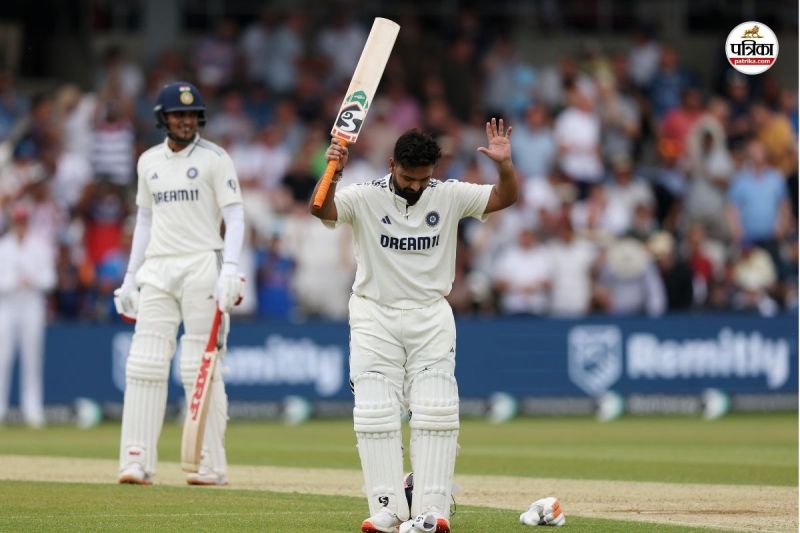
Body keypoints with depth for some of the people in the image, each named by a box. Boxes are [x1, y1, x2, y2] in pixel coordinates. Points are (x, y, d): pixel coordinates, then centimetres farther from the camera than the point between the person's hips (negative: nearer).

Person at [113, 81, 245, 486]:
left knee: (200, 365, -7)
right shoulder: (149, 161, 14)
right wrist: (130, 277, 16)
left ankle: (211, 464, -2)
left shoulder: (214, 159, -1)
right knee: (144, 362, -3)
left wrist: (229, 268, -19)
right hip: (157, 268, 5)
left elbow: (234, 216, -6)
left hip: (201, 266, -5)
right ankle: (137, 461, -3)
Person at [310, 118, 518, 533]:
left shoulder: (449, 196, -2)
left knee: (436, 412, -6)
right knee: (375, 413, -6)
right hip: (374, 316, -1)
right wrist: (332, 172, -42)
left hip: (430, 316, 1)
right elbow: (320, 210, -24)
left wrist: (505, 164, -26)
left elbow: (506, 198, -6)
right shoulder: (365, 198, -9)